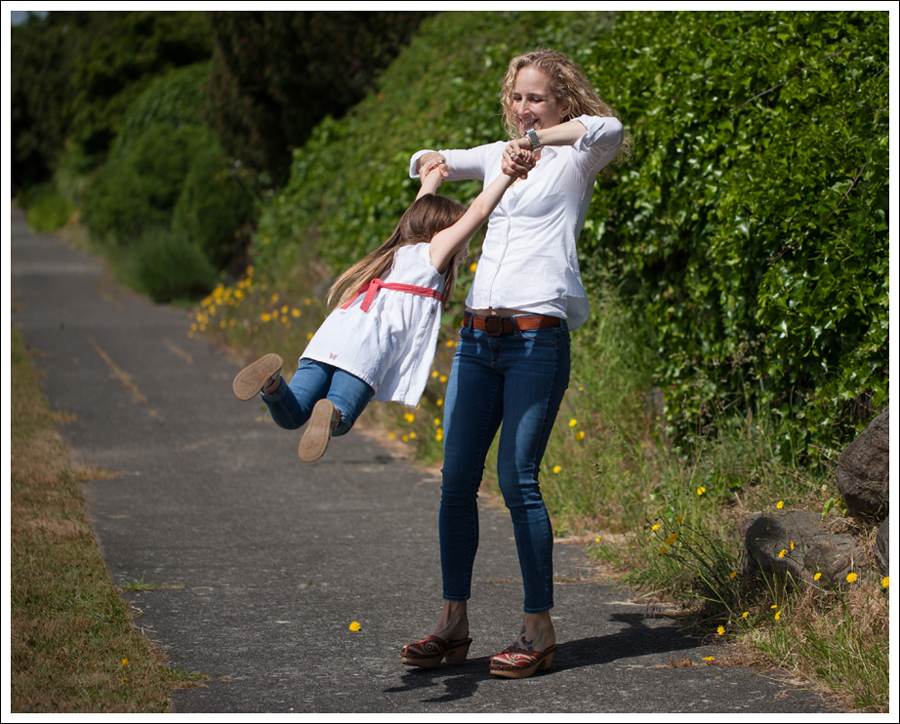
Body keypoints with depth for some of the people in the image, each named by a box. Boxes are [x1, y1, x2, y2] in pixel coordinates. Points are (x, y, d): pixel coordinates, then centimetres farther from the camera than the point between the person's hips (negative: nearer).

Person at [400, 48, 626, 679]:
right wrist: (431, 164, 11)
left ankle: (540, 629, 0)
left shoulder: (574, 161, 3)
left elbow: (608, 129, -20)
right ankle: (453, 622, 12)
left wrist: (535, 138, -22)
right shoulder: (499, 156, 21)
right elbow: (426, 163, 34)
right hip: (478, 335, 6)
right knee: (457, 478, 3)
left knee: (517, 479, -9)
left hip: (537, 337, -6)